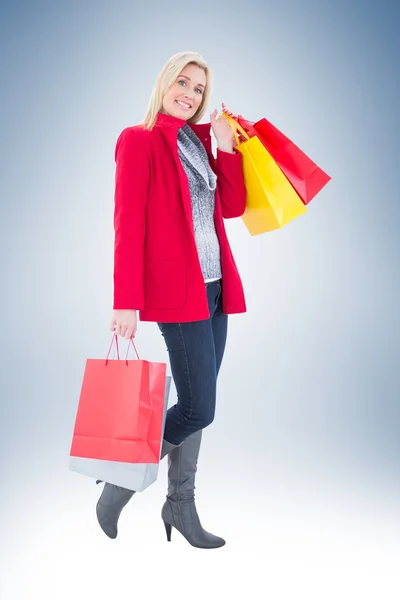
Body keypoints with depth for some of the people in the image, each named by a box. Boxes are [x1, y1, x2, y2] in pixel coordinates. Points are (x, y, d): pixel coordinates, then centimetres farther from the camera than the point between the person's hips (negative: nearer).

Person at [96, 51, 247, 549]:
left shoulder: (199, 141, 17)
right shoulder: (139, 140, -3)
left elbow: (233, 206, 11)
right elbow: (128, 225, -11)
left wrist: (227, 147, 2)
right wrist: (125, 302, -15)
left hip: (214, 287, 7)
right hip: (177, 288, -7)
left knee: (196, 404, 11)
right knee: (198, 408, -6)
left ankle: (180, 503, 25)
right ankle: (119, 484, 14)